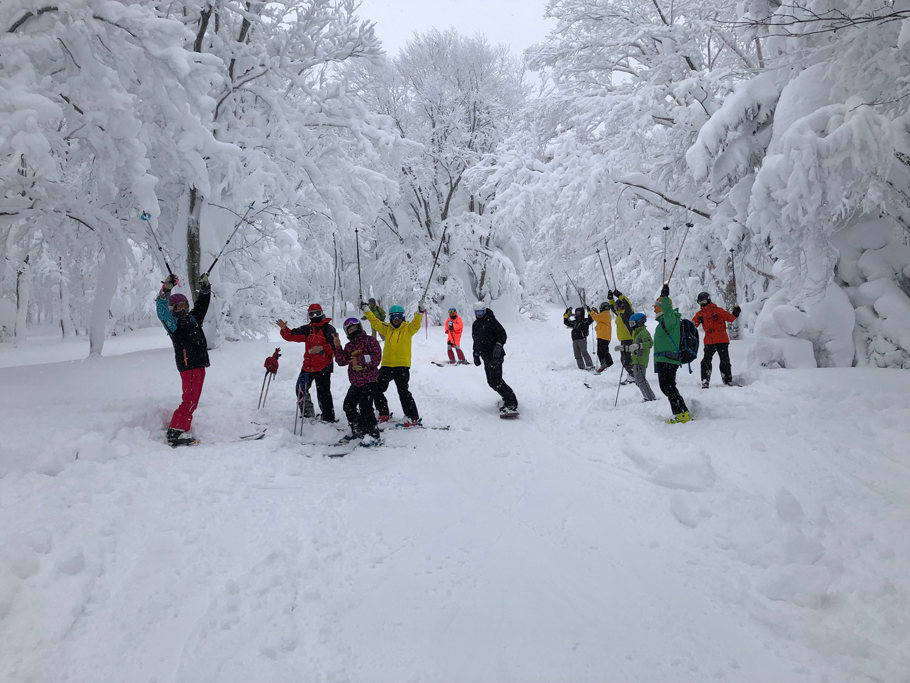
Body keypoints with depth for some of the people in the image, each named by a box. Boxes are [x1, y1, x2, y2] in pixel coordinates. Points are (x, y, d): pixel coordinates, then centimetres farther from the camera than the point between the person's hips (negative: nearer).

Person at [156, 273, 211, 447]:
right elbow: (161, 310, -16)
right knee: (190, 401, -13)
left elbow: (202, 305, 22)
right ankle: (175, 434, -12)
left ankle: (182, 433, 14)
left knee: (192, 402, 9)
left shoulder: (193, 319, 18)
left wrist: (205, 287, 10)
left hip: (199, 365, 8)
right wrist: (166, 290, -27)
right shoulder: (173, 324, -1)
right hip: (189, 366, -8)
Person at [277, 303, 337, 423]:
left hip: (323, 366, -7)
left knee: (323, 393, -5)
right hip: (308, 365, 7)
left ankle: (328, 418, 4)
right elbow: (291, 336, 8)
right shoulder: (306, 329, 12)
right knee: (301, 389, 15)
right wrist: (284, 329, -9)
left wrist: (322, 349, -23)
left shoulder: (328, 329, -4)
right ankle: (307, 414, 30)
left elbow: (334, 347, -10)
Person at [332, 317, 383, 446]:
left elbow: (376, 358, -15)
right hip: (355, 383, 8)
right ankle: (358, 430, 31)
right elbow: (342, 361, 4)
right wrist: (337, 347, -6)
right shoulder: (348, 346, 15)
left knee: (365, 408, -16)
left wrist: (359, 360, -23)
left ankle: (373, 436, -9)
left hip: (369, 381, -8)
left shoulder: (370, 341, -4)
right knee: (348, 406, 14)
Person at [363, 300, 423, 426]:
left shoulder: (408, 329, 0)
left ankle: (413, 418, -6)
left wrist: (420, 312, -32)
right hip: (386, 365, 6)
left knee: (403, 392, -13)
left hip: (402, 365, -6)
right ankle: (383, 414, 27)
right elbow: (375, 322, 14)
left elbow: (416, 324, -16)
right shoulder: (387, 329, 12)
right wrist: (366, 310, 7)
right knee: (377, 390, 11)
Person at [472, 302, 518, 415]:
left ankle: (512, 403, -11)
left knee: (496, 380, -15)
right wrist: (476, 355, 24)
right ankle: (508, 397, 22)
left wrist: (498, 345, -26)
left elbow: (502, 334, -12)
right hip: (486, 357, 9)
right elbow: (476, 341, 25)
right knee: (491, 382, 8)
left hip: (495, 356, -9)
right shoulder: (475, 325, 16)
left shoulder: (491, 321, -9)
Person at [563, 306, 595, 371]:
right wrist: (566, 314, 20)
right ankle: (581, 367, 4)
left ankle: (590, 366, -20)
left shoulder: (585, 321, 5)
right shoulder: (574, 322, 22)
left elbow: (591, 319, -11)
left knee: (584, 352, -17)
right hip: (575, 340, 7)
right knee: (577, 355, 3)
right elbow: (566, 322, 26)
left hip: (582, 339, -7)